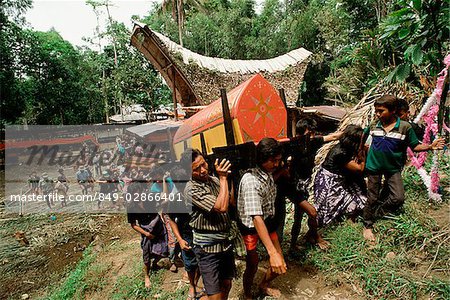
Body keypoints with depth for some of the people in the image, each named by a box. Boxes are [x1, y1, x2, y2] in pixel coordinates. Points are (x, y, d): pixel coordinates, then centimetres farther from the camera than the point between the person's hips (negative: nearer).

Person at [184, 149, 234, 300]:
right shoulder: (191, 189, -20)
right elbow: (222, 207, -27)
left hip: (225, 243, 7)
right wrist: (223, 178, -19)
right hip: (208, 248, -7)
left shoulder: (215, 180, 3)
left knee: (227, 285, 21)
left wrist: (227, 177, 0)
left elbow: (231, 202, 12)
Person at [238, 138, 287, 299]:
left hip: (268, 222, 7)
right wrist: (272, 252, -41)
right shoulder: (251, 181, -30)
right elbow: (256, 218, -37)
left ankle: (264, 285, 41)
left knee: (280, 264, 10)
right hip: (251, 227, -7)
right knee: (252, 265, 6)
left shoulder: (268, 174, -4)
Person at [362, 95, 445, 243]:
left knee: (398, 198, -4)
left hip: (393, 168, 0)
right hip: (374, 166, 0)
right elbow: (362, 137, 12)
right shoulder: (374, 126, -7)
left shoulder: (404, 127, -12)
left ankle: (377, 211, 23)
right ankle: (367, 226, 22)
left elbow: (415, 146, -4)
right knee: (372, 198, 7)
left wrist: (430, 147, -20)